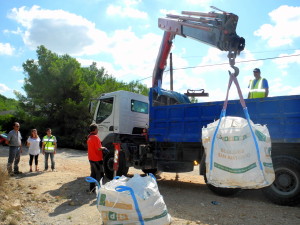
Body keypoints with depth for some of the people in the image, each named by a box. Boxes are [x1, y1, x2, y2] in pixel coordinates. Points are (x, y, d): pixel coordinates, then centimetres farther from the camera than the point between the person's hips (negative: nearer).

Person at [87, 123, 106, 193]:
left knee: (93, 173, 17)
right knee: (100, 174, 2)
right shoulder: (95, 137, -20)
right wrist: (104, 148, -4)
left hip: (91, 158, 9)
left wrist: (101, 147, 12)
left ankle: (91, 188, 23)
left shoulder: (89, 137, 9)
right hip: (97, 159, -9)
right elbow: (99, 148, -23)